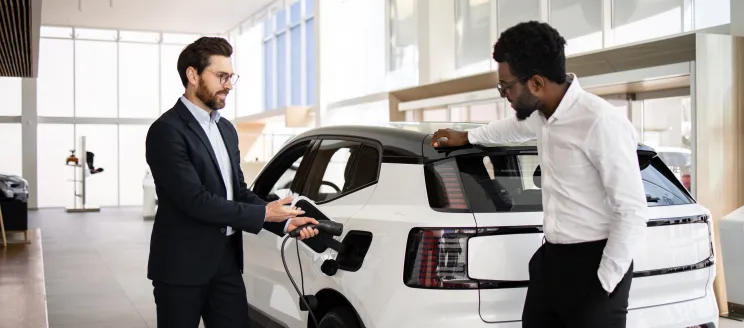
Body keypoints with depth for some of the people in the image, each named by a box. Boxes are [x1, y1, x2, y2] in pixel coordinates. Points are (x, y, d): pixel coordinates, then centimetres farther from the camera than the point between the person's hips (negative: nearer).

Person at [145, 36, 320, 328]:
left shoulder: (226, 129, 13)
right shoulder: (167, 130, -14)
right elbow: (195, 200, -21)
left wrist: (285, 222, -1)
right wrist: (263, 214, -15)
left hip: (227, 260, 7)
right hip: (182, 265, -7)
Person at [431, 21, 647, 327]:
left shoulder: (601, 123, -21)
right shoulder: (544, 113, 6)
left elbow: (632, 213, -18)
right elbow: (515, 126, 31)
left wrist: (605, 282, -14)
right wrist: (467, 137, 45)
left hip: (593, 264, -8)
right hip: (549, 259, 8)